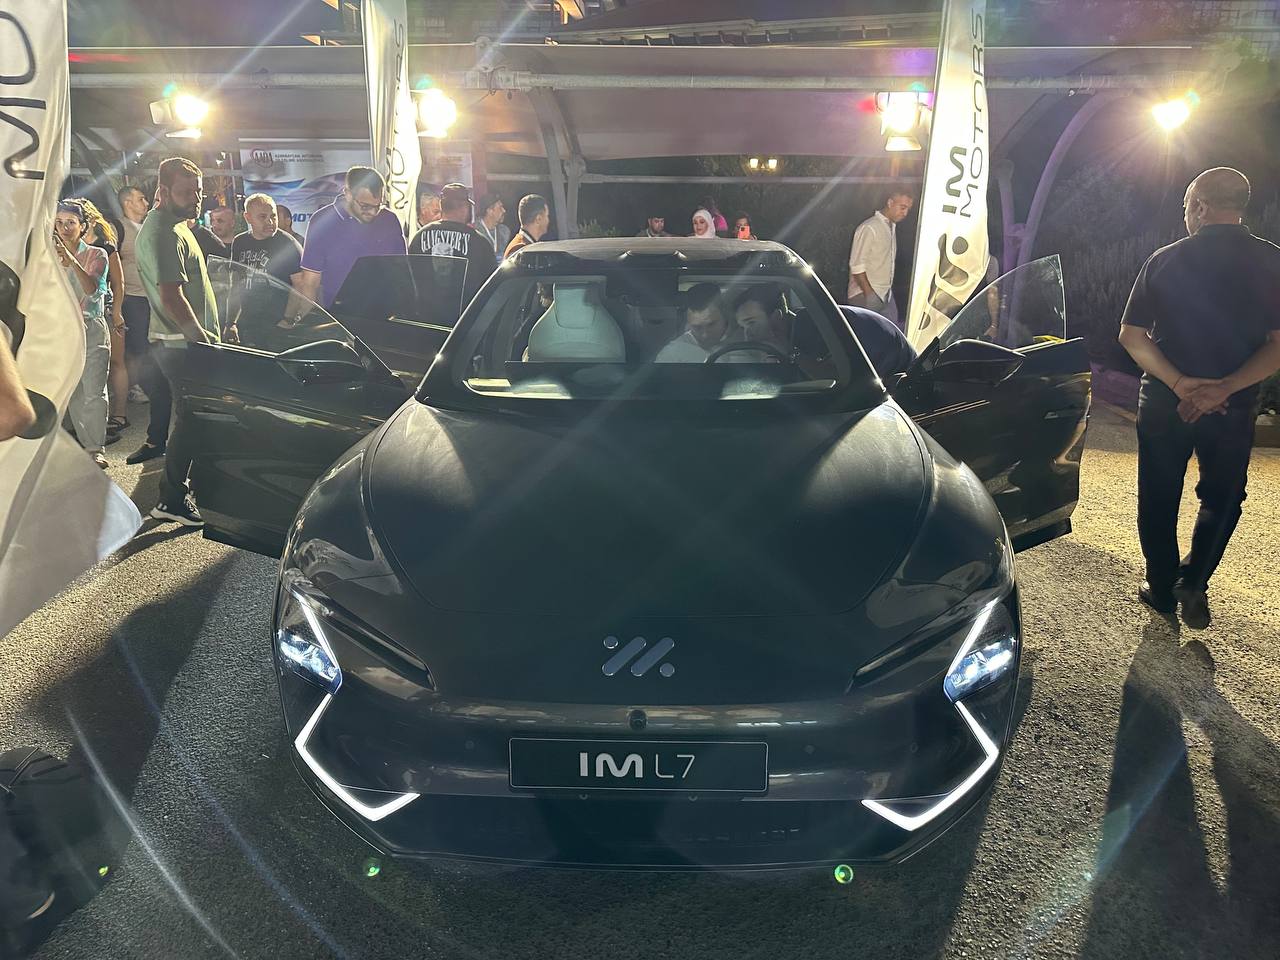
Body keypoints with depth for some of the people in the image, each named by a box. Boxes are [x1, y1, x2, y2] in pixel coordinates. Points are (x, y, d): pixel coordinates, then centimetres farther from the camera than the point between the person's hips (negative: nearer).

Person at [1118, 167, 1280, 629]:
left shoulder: (1166, 259, -4)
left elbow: (1131, 335, -7)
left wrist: (1179, 382, -13)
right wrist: (1224, 388, -17)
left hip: (1164, 401, 0)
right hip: (1233, 408, 0)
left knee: (1159, 499, 15)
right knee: (1221, 498, 18)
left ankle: (1162, 587, 22)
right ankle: (1193, 579, 2)